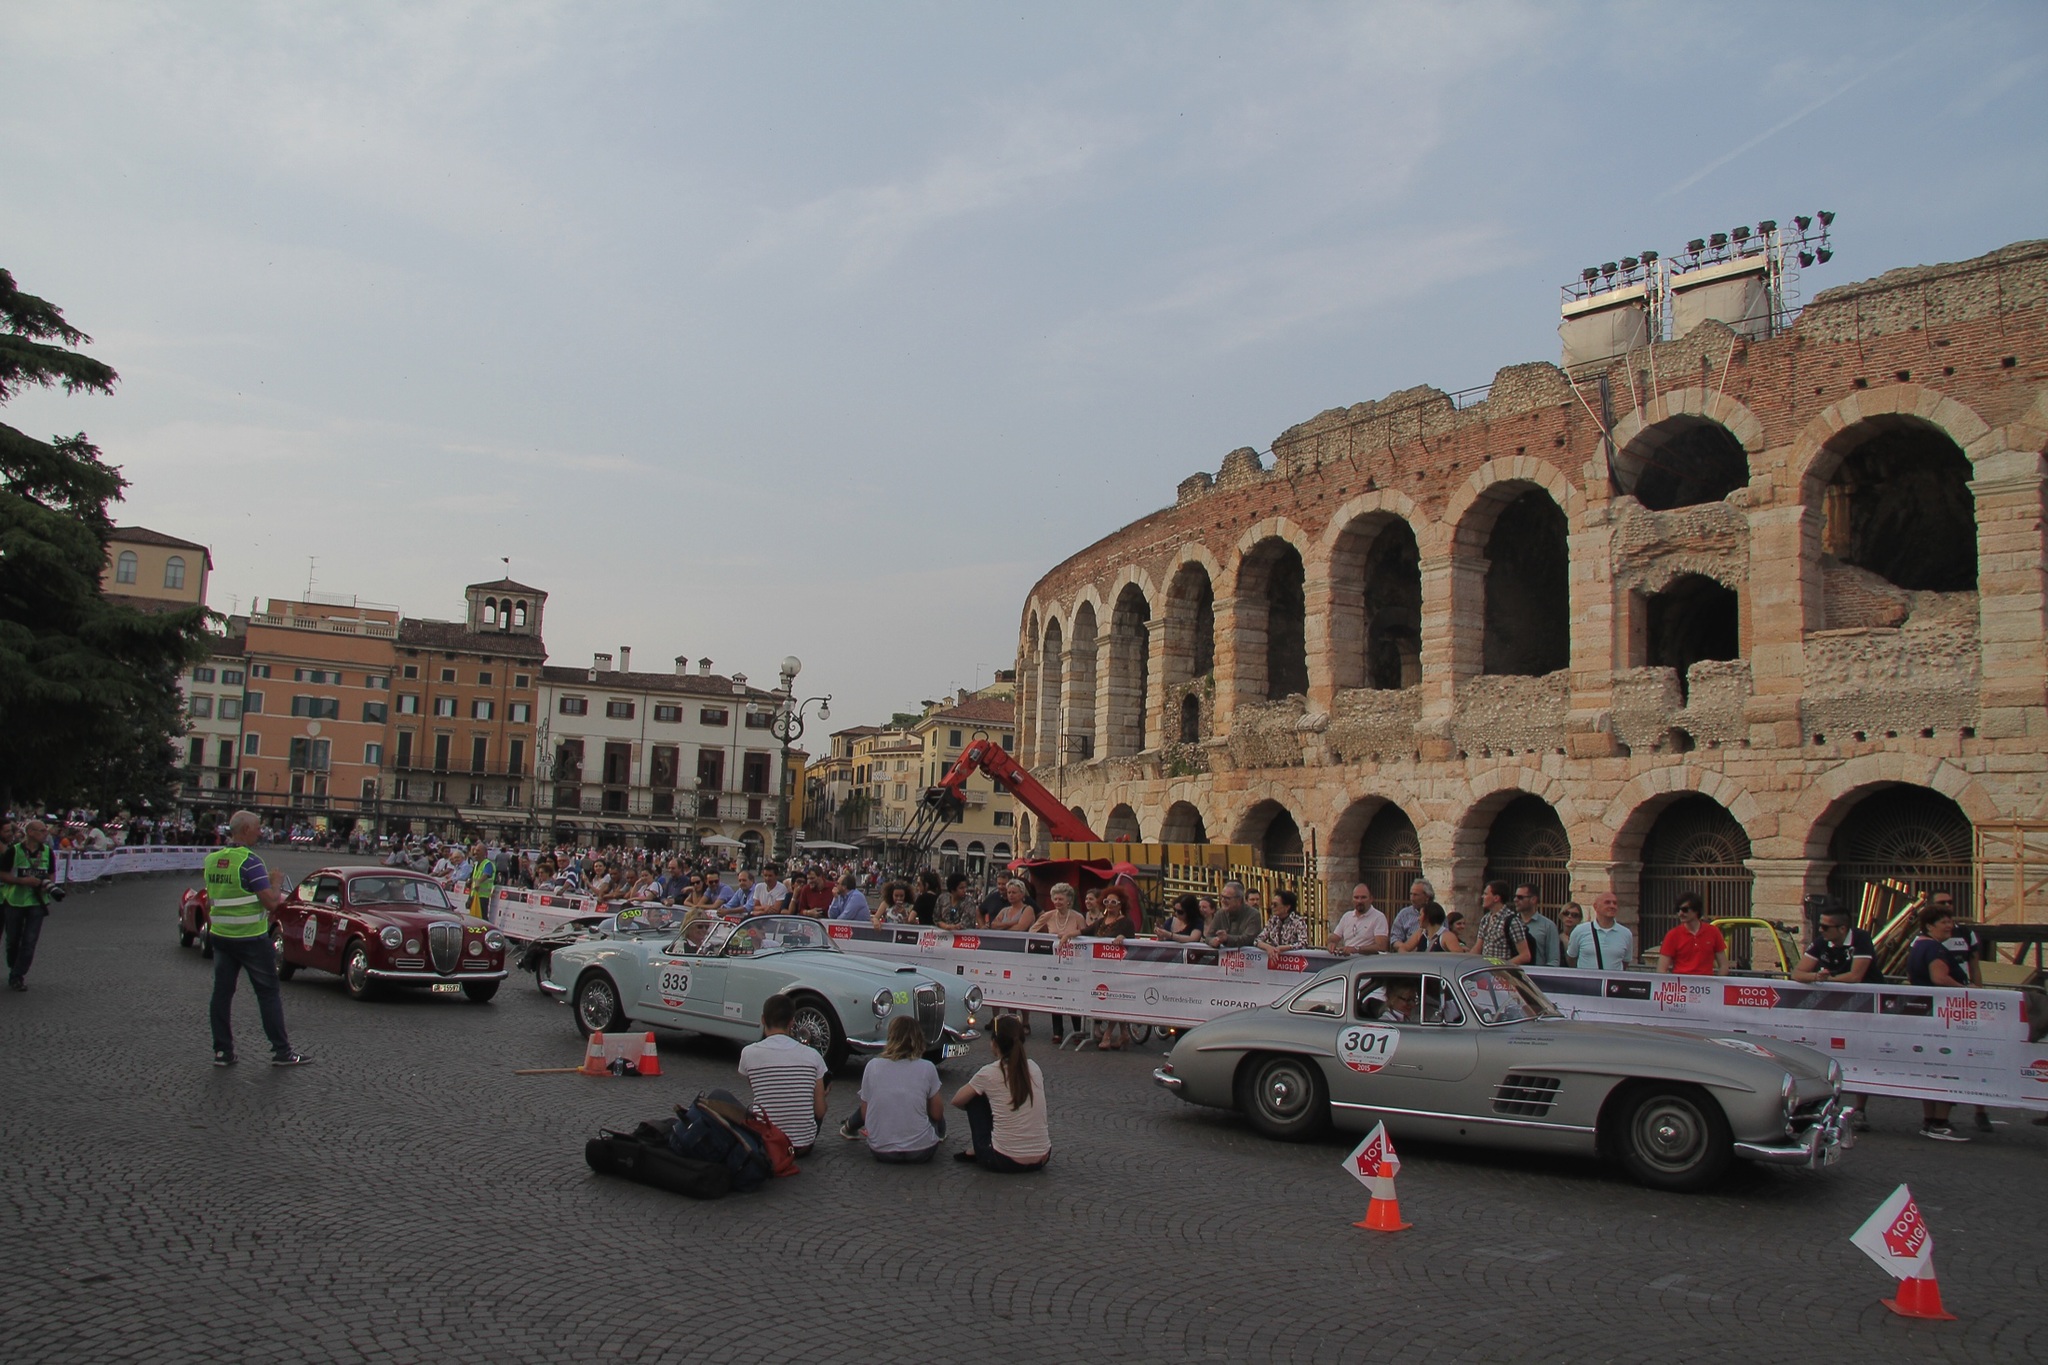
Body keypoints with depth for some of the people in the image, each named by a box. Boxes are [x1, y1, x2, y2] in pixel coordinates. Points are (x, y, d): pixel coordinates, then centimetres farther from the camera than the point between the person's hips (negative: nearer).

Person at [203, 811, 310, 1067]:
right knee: (268, 993, 2)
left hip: (220, 937, 7)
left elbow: (209, 903, 16)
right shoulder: (249, 861, -18)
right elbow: (271, 902, -19)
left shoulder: (211, 861, 5)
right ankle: (281, 1051, 6)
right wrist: (276, 885, -2)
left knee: (221, 993, 10)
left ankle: (222, 1052, 12)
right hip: (251, 939, -6)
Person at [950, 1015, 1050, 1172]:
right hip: (1042, 1159, 4)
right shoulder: (1034, 1068, 4)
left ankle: (976, 1152, 20)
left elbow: (957, 1101, 8)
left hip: (1005, 1162, -4)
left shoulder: (989, 1073, -8)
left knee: (975, 1096, 14)